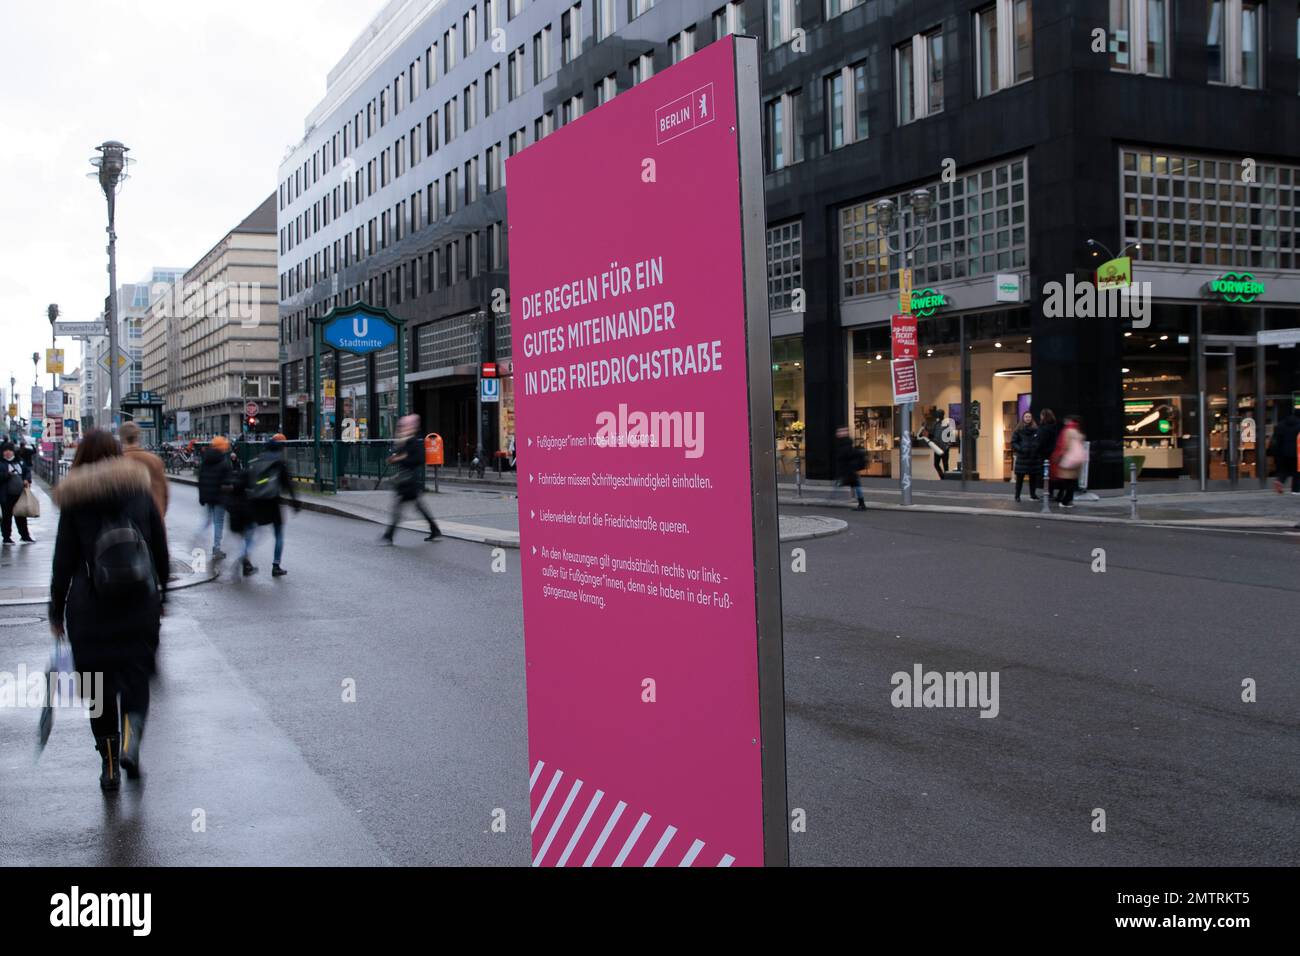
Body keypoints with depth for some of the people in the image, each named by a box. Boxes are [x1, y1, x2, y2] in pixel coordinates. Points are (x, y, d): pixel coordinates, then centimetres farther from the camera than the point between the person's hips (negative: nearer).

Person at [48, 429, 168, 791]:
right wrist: (160, 596, 17)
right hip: (140, 606, 1)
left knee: (99, 685, 10)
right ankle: (131, 737, -16)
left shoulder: (73, 503, -4)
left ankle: (109, 764, 12)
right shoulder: (140, 492, 3)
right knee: (136, 676, 9)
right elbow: (161, 551, 6)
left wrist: (56, 611, 6)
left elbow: (64, 561, -3)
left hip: (90, 611, -1)